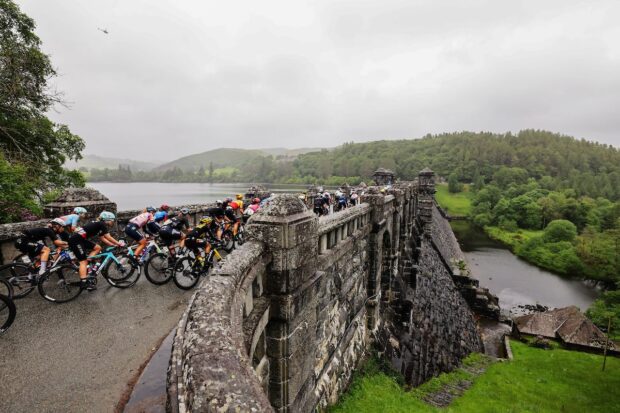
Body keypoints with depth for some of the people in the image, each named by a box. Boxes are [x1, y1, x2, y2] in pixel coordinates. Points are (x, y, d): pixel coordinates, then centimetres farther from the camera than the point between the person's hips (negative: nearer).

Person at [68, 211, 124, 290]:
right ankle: (84, 283, -11)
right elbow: (108, 237, -12)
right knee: (83, 261, -10)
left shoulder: (99, 225, 17)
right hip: (76, 240, -9)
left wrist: (114, 245, 12)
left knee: (97, 248, 9)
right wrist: (119, 243, -5)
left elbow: (103, 239, 18)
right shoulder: (102, 224, -10)